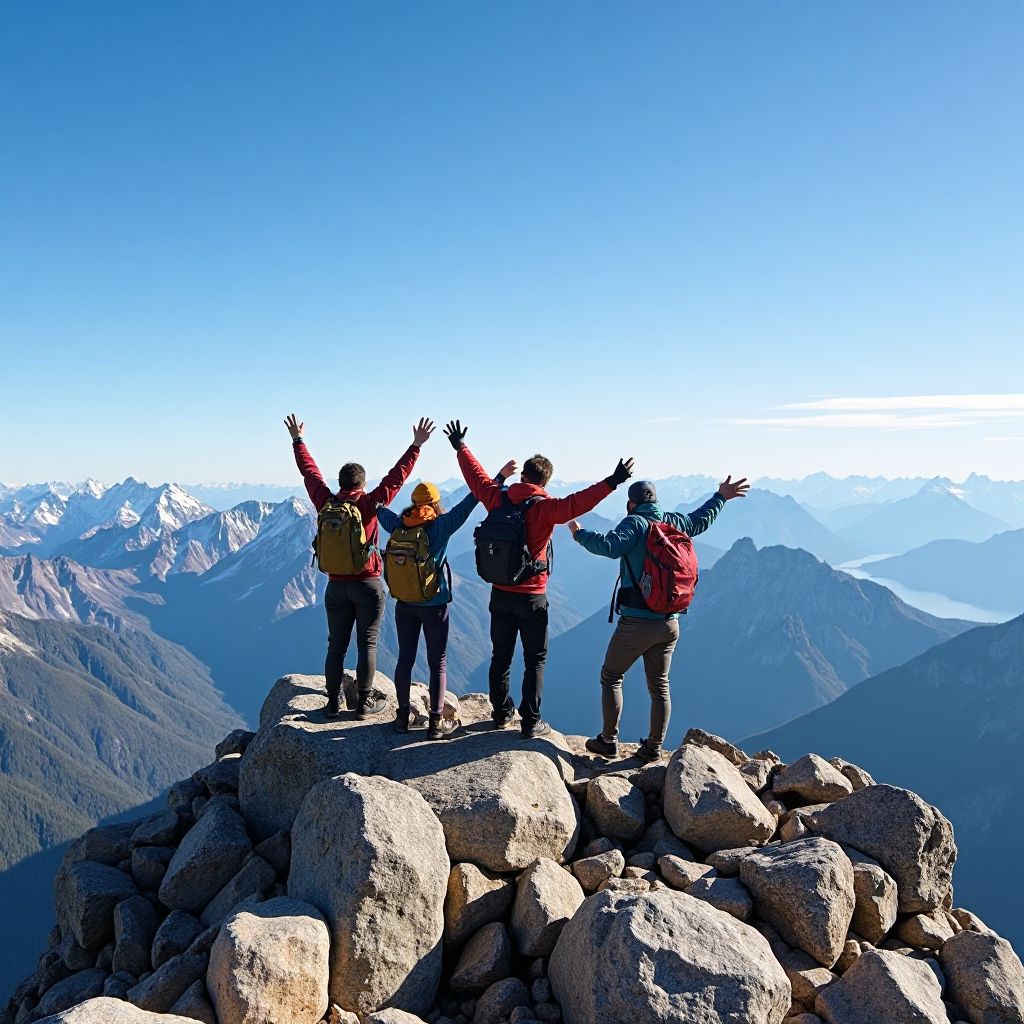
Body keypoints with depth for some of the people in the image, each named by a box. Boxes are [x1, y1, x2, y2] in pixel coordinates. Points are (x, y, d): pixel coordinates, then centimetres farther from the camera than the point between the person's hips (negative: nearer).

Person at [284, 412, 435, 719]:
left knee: (336, 645, 10)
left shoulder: (325, 503, -2)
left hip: (336, 586, 3)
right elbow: (397, 476, -8)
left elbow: (310, 473, 10)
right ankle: (364, 702, 7)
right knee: (367, 645, 3)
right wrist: (416, 446, -2)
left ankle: (333, 702, 15)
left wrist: (298, 441, 23)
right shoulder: (369, 503, -11)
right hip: (368, 585, -3)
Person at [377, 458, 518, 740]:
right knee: (438, 663, 6)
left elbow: (379, 507, 15)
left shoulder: (397, 524, -4)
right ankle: (436, 722, 11)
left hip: (403, 605, 4)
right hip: (434, 606, -4)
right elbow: (470, 501, -16)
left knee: (405, 659, 13)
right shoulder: (441, 525, -15)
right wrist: (500, 476, -14)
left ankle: (403, 716, 23)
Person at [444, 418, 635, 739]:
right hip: (532, 598, -4)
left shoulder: (498, 498, -2)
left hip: (500, 594, 5)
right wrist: (611, 483, -35)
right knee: (535, 661, 6)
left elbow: (476, 477, 12)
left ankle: (501, 713, 28)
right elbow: (575, 504, -32)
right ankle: (531, 723, 7)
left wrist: (461, 447, 27)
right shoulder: (545, 507, -16)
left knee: (501, 656, 16)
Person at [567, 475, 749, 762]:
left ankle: (608, 741, 12)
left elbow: (609, 546, -27)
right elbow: (700, 520, 30)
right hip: (670, 623, 6)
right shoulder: (674, 523, 9)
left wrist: (579, 534, -13)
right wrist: (720, 497, 45)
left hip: (636, 622, -6)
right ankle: (653, 748, 17)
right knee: (659, 686, 13)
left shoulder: (635, 523, -10)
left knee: (611, 678, 10)